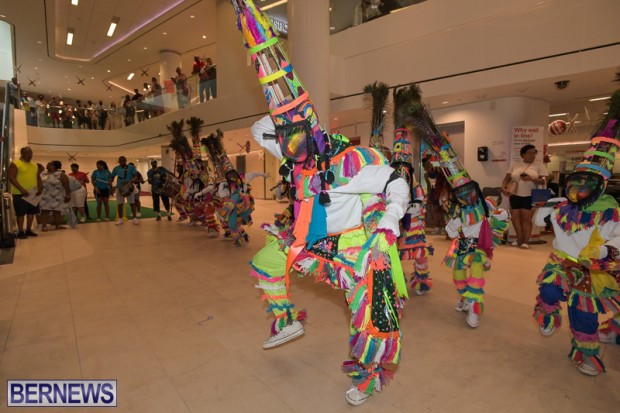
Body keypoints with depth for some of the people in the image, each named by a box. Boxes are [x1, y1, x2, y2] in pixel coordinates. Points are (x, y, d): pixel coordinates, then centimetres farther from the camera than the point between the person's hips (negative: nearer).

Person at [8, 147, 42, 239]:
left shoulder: (34, 165, 14)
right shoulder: (15, 164, -6)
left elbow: (38, 177, 17)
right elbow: (11, 178, -13)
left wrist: (40, 187, -1)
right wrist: (21, 189, -22)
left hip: (33, 193, 6)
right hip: (20, 194, -6)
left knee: (31, 212, 10)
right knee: (21, 213, -1)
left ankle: (28, 230, 20)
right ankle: (20, 232, 6)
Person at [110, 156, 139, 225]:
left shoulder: (131, 167, -2)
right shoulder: (116, 168, 6)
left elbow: (136, 176, -8)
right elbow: (112, 177, 12)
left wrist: (131, 182, -24)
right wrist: (111, 186, 0)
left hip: (129, 187, -3)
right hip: (119, 188, 3)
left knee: (132, 203, -1)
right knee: (119, 203, 6)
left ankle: (135, 218, 4)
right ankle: (120, 219, 15)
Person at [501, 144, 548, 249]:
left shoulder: (539, 166, 3)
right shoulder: (515, 166, 11)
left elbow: (544, 181, -4)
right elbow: (507, 178, 10)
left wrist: (531, 179, -21)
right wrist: (503, 187, -8)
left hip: (530, 196, -3)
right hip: (515, 196, 3)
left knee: (526, 219, -4)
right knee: (515, 218, 4)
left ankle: (525, 242, 4)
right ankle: (519, 240, 17)